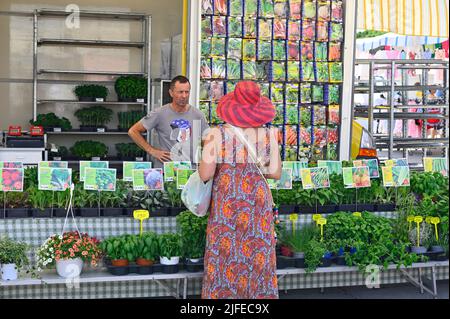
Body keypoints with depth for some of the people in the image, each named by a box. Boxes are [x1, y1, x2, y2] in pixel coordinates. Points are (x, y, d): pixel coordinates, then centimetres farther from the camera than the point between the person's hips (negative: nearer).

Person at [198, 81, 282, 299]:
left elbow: (205, 175, -12)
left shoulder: (217, 134, -9)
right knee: (257, 254, 10)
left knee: (225, 255, 7)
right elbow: (276, 173, 3)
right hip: (258, 201, 2)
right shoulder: (268, 135, -1)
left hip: (227, 202, -2)